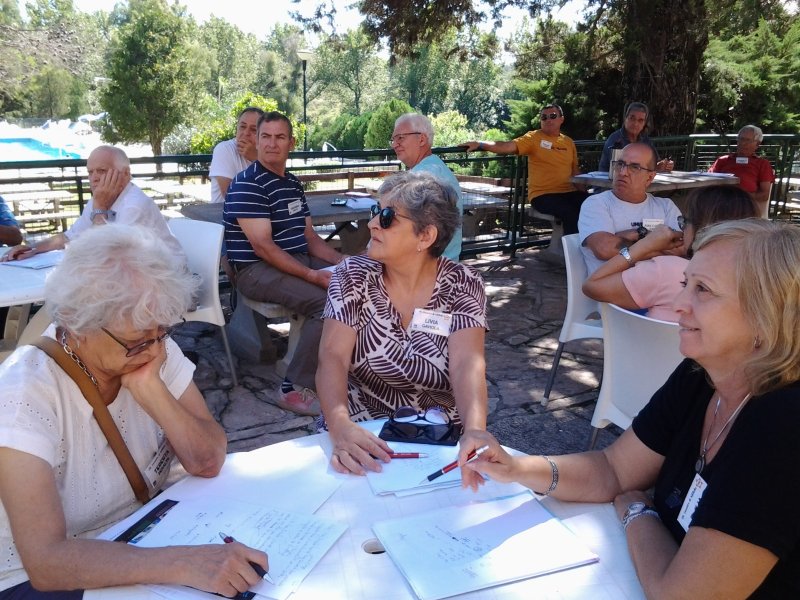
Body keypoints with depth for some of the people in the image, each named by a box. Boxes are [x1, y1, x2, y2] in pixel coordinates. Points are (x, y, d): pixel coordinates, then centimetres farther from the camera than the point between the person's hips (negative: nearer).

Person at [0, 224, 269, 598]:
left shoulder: (155, 348, -9)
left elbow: (209, 463, -14)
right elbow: (45, 561, -31)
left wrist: (150, 388, -26)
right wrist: (181, 565, -41)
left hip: (142, 544, 4)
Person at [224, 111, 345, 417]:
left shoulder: (293, 183, 15)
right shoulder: (247, 184, -11)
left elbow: (308, 236, 17)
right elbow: (262, 246, -19)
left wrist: (340, 260, 0)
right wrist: (312, 275, -25)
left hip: (300, 260, 8)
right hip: (258, 270, -8)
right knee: (326, 302, -29)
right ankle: (295, 388, -19)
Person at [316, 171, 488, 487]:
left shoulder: (462, 285, -6)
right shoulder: (354, 276, -4)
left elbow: (467, 364, -18)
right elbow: (333, 357, -15)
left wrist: (475, 432, -38)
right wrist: (340, 425, -34)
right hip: (362, 436, 0)